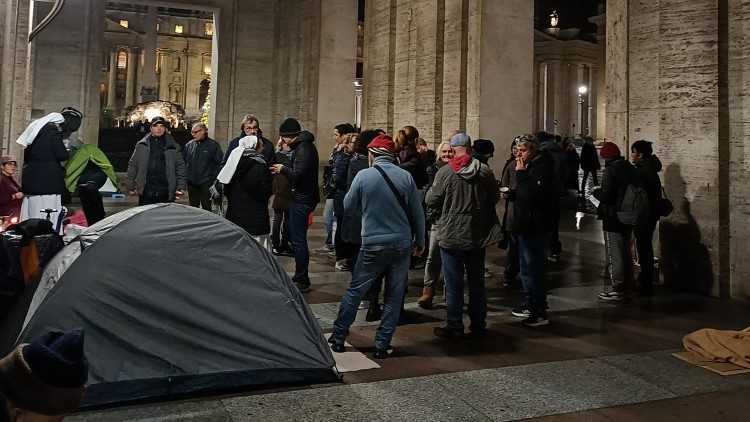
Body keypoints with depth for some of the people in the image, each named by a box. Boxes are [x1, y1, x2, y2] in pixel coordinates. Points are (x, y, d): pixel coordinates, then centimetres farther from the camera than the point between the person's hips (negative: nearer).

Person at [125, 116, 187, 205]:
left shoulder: (173, 147, 8)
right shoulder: (142, 145, 9)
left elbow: (180, 167, 6)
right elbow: (132, 165, 10)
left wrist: (181, 187, -2)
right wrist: (130, 186, 4)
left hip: (165, 192, 0)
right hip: (146, 191, 1)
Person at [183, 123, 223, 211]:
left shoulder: (213, 145, -4)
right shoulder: (189, 145, 9)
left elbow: (220, 163, -4)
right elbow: (183, 160, 20)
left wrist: (214, 177, -10)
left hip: (206, 182, -5)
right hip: (191, 182, 5)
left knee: (206, 207, -3)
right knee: (193, 207, 13)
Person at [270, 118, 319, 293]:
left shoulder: (302, 149, -17)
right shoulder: (306, 146, 15)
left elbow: (297, 175, -24)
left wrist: (283, 169, -9)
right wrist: (284, 169, 6)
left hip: (301, 199, -11)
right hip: (303, 198, 11)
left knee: (298, 241, -5)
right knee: (299, 239, 16)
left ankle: (302, 281, 1)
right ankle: (300, 278, 25)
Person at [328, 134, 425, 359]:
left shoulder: (363, 176, -8)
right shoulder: (406, 177, -3)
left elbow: (348, 206, 4)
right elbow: (418, 213, 3)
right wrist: (419, 241, 15)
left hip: (373, 246, -1)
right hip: (402, 245, 2)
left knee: (355, 291, 13)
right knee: (394, 297, 11)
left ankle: (338, 338, 21)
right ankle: (382, 345, 14)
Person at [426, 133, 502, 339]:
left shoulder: (445, 172, -13)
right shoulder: (485, 171, -3)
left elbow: (431, 201, -9)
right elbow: (495, 198, 6)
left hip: (451, 235, -3)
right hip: (478, 236, 4)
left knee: (454, 285, 5)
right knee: (477, 283, 13)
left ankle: (454, 328, 12)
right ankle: (478, 327, 22)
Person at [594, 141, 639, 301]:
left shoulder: (610, 171, -17)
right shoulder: (631, 168, 7)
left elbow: (606, 196, -22)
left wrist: (596, 191, -1)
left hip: (613, 219, -8)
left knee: (614, 255, -1)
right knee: (626, 252, 17)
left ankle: (618, 289, 2)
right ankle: (627, 286, 25)